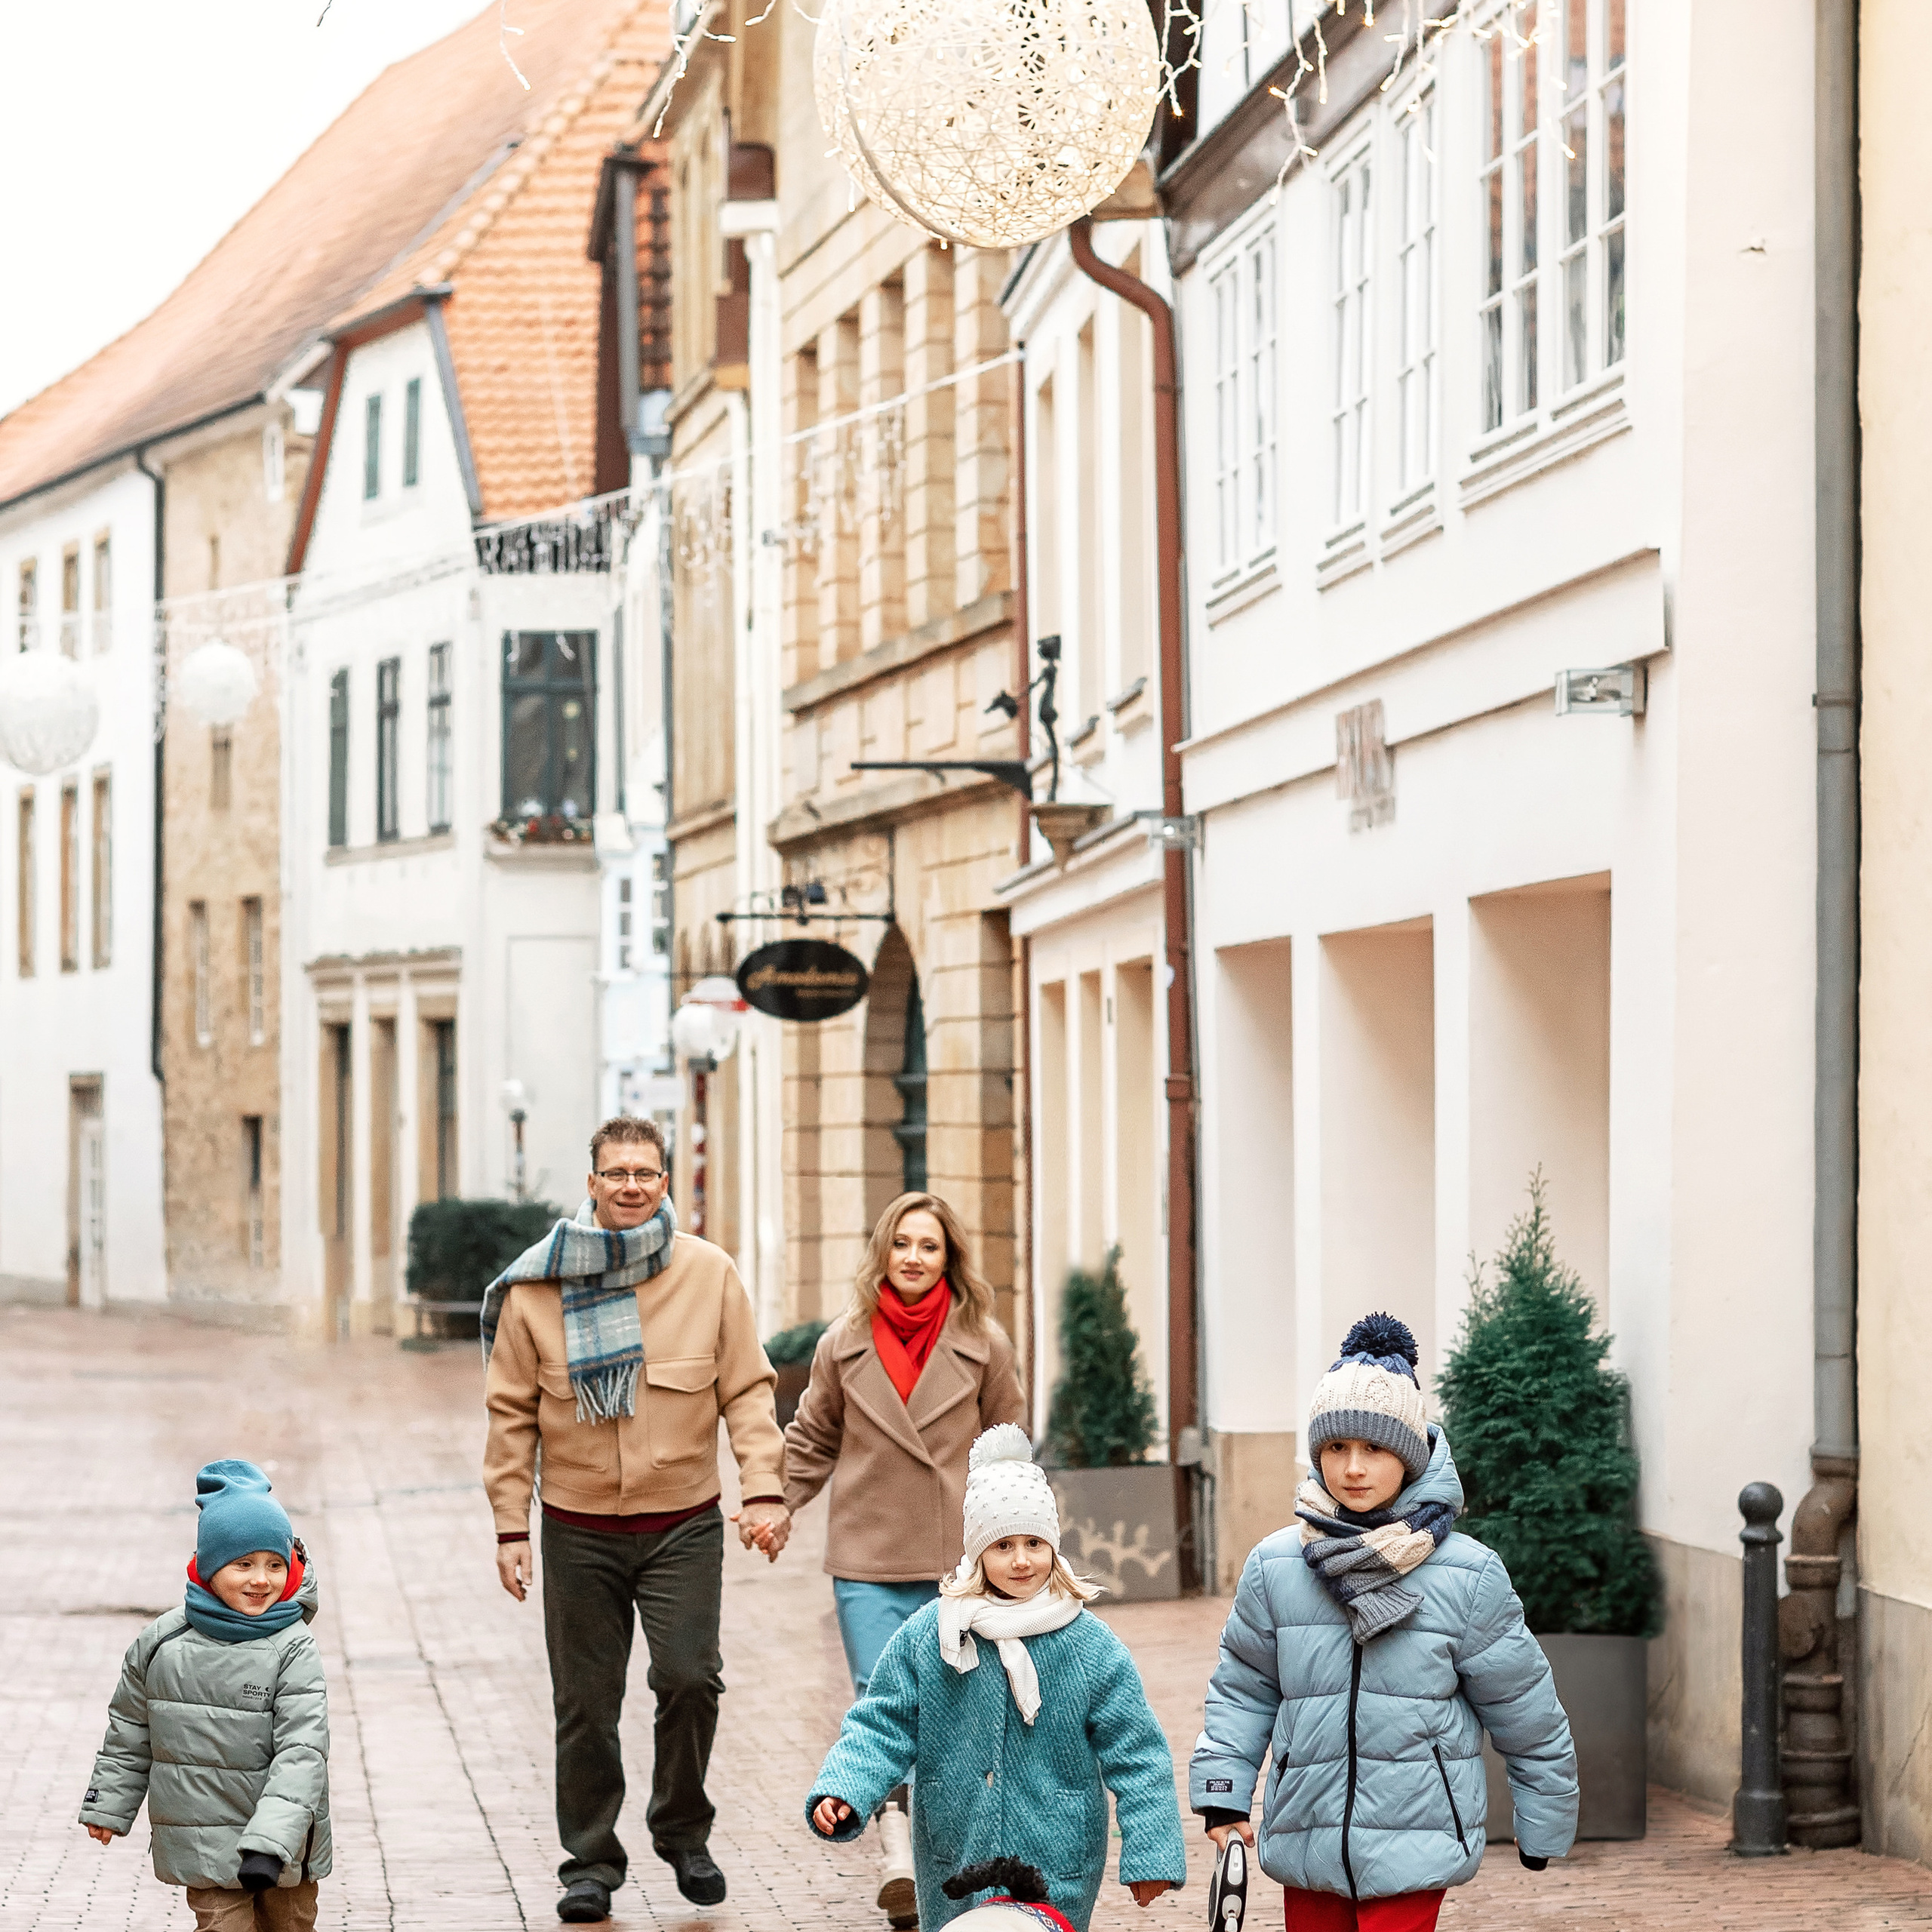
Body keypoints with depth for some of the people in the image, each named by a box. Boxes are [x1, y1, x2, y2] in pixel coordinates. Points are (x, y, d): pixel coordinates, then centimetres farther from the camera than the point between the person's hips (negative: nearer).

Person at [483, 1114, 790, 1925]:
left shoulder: (708, 1273, -1)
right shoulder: (538, 1284, -1)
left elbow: (748, 1390, 1)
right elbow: (512, 1412, 3)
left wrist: (764, 1490, -10)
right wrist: (510, 1525, -1)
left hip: (684, 1523, -1)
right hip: (579, 1530, 1)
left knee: (689, 1678, -13)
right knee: (585, 1705, 5)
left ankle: (682, 1832, 10)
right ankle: (591, 1863, 19)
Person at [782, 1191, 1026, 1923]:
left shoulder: (983, 1344, 2)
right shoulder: (844, 1342, 4)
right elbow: (813, 1439, 14)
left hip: (954, 1558, 0)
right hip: (866, 1556, 0)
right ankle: (896, 1856, -12)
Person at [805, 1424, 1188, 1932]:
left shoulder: (1092, 1648, -6)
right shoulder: (924, 1637, -3)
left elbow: (1136, 1758, -3)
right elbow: (881, 1728, 0)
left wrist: (1150, 1853, -7)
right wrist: (839, 1794, -16)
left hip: (1058, 1877, -2)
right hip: (953, 1866, 2)